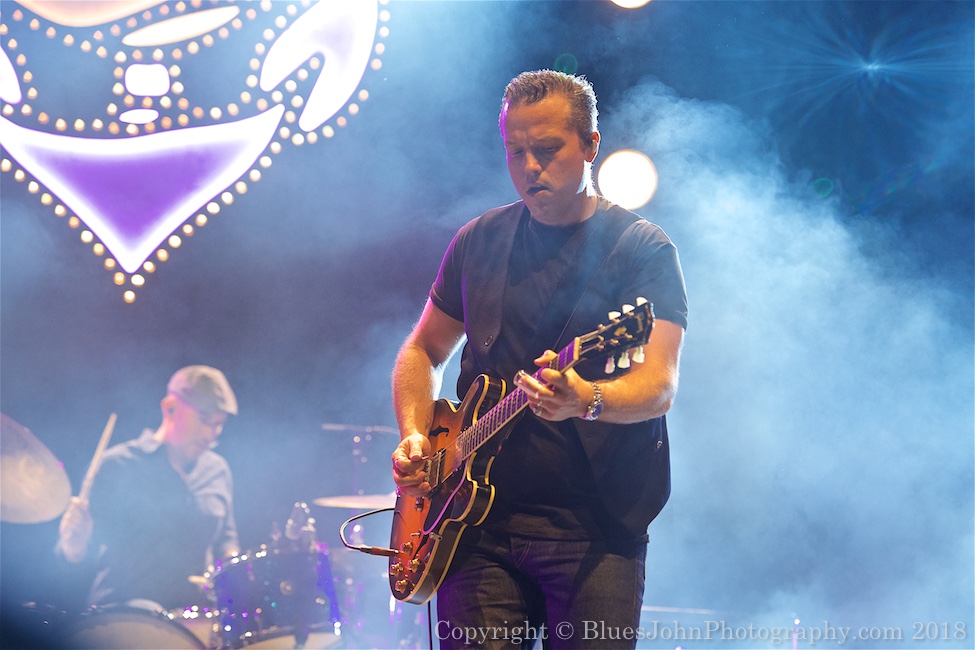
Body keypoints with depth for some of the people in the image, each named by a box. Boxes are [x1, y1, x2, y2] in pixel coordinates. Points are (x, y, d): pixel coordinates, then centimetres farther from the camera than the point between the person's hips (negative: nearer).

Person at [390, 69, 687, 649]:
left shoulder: (644, 250, -2)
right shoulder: (478, 242, 12)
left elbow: (660, 386, -14)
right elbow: (423, 351, 22)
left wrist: (587, 400, -35)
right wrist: (415, 437, 4)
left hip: (596, 532, -3)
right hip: (480, 524, 3)